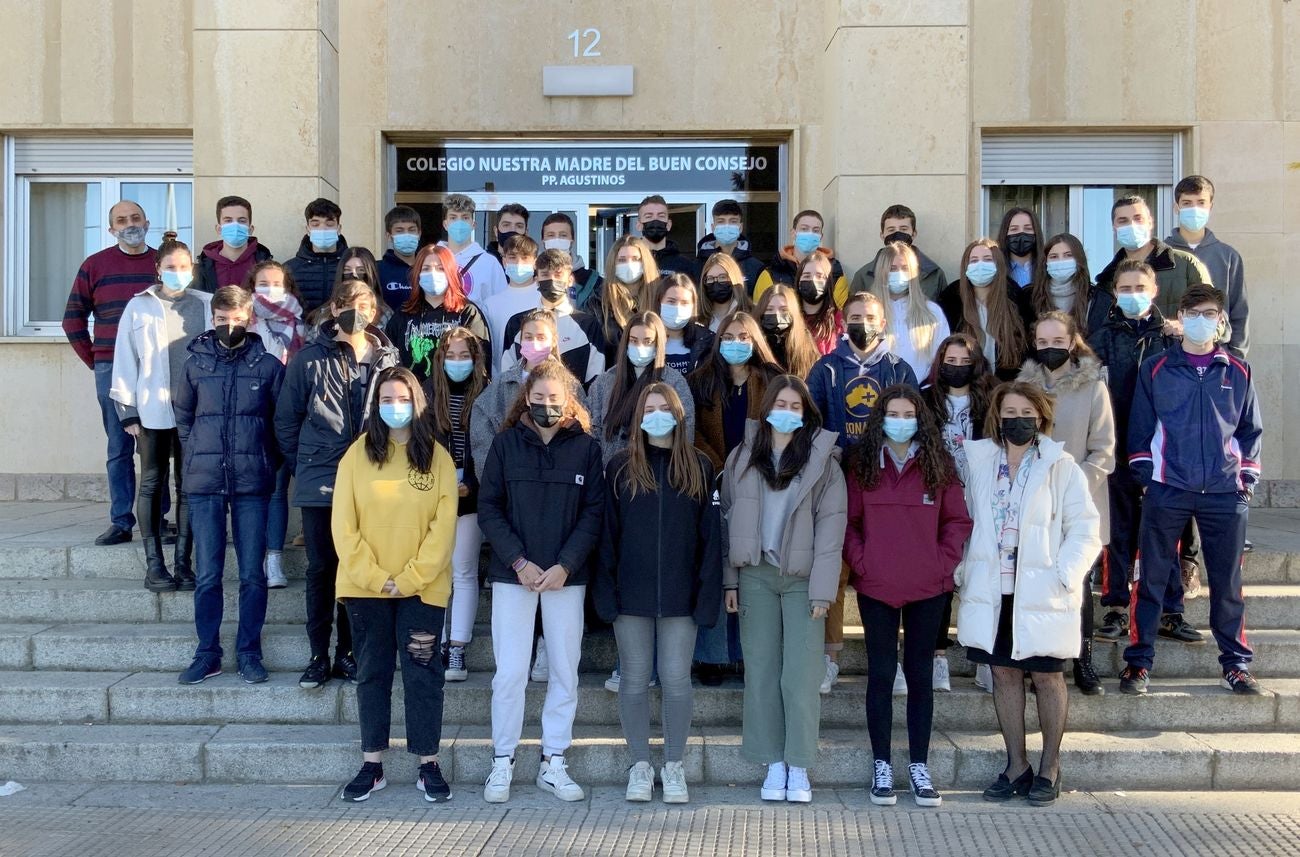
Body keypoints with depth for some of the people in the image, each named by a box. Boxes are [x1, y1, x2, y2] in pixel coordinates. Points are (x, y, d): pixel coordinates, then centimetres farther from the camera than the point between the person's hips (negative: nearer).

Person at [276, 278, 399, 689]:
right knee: (321, 570, 6)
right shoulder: (309, 358, 0)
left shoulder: (388, 359, 3)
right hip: (320, 483, -1)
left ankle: (348, 652, 20)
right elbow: (286, 419, 5)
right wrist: (303, 466, 4)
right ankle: (319, 656, 15)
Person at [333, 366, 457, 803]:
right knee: (372, 673, 10)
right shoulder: (357, 454, 2)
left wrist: (410, 578, -11)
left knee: (422, 674, 2)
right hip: (365, 587, 1)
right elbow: (343, 524, -1)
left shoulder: (437, 456, 2)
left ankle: (429, 766, 12)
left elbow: (443, 526, -3)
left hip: (422, 588, -1)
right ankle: (372, 765, 19)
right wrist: (374, 577, -11)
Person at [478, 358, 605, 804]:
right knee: (510, 672, -1)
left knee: (565, 672, 5)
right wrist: (519, 562, -10)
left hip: (566, 577, 1)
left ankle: (554, 763, 16)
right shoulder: (506, 444, 4)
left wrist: (564, 566, -11)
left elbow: (593, 513, 0)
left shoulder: (586, 448, 4)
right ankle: (502, 762, 12)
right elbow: (488, 507, 0)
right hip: (512, 575, -1)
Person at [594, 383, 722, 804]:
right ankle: (640, 766, 20)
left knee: (676, 679, 1)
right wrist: (605, 590, -4)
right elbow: (607, 531, 3)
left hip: (680, 595, 0)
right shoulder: (621, 467, 4)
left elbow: (710, 534, 4)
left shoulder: (699, 467, 5)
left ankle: (674, 766, 17)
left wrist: (708, 593, -3)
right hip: (632, 594, 0)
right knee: (635, 681, 7)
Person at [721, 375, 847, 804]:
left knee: (802, 675, -5)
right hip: (756, 576, 2)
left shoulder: (822, 461, 2)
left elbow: (831, 526, -1)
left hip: (802, 579, -2)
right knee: (762, 670, 3)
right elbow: (729, 519, 11)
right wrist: (730, 579, 5)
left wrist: (822, 588, -7)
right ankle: (774, 765, 11)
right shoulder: (742, 458, 9)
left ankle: (799, 768, 5)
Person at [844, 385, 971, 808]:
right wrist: (859, 561, -7)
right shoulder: (862, 463, 1)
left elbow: (958, 520, 5)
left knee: (920, 673, 9)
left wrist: (945, 562, -5)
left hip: (928, 587, 1)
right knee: (881, 673, 5)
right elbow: (847, 519, 3)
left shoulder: (938, 465, 3)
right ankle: (882, 765, 14)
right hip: (876, 586, -1)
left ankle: (919, 766, 17)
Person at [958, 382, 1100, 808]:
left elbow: (1084, 531, -4)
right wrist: (963, 570, 0)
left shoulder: (1060, 466, -4)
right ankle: (1016, 767, 22)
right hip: (992, 591, 3)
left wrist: (1064, 576, -14)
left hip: (1042, 593, -3)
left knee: (1047, 677, 7)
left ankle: (1049, 769, 21)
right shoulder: (977, 460, 5)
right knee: (1004, 674, 10)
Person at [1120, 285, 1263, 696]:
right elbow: (1139, 428, 6)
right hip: (1167, 492, -1)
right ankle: (1139, 660, 7)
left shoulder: (1238, 371, 9)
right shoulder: (1154, 369, 4)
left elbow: (1251, 430, 14)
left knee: (1227, 581, 8)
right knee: (1152, 577, 0)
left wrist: (1248, 478, 6)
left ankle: (1236, 662, 19)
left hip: (1225, 493, 1)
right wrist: (1145, 475, -1)